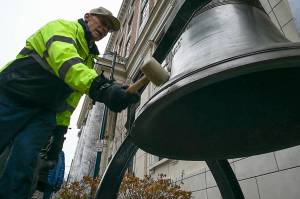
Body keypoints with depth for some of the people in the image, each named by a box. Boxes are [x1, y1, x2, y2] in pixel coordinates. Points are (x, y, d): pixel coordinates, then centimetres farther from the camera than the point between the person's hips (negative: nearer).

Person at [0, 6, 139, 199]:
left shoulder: (89, 60, 17)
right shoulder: (64, 26, -4)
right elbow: (64, 59, -28)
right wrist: (100, 86, -44)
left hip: (45, 112, 5)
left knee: (25, 157, -14)